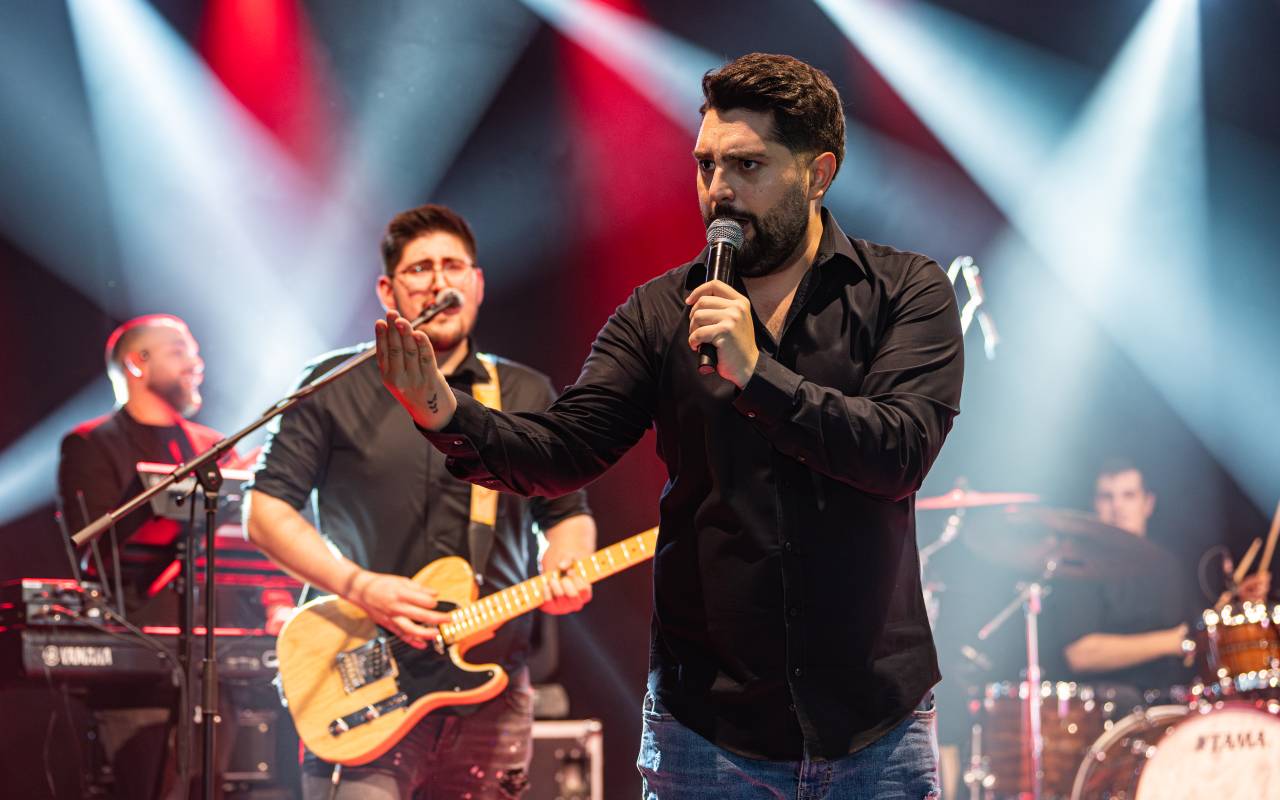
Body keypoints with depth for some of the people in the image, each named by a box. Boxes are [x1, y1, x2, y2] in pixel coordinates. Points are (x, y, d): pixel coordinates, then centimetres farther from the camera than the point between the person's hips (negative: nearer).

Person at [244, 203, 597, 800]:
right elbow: (266, 508, 1)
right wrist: (358, 587, -12)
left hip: (490, 691, 3)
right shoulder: (336, 387, 3)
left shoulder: (527, 397, 13)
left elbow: (568, 514, 19)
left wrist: (563, 569, -5)